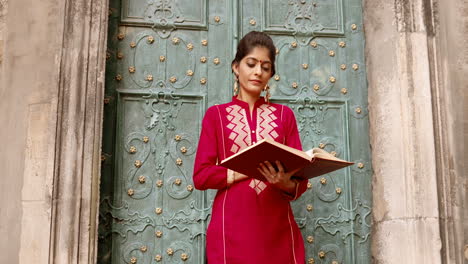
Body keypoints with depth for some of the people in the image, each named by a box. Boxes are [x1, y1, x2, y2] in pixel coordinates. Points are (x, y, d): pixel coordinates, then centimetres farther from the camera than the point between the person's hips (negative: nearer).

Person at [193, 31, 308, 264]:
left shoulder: (284, 115, 11)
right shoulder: (216, 115, 8)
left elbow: (300, 177, 4)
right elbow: (201, 175, -1)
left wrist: (286, 184, -19)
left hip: (278, 228, 2)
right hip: (232, 229, -1)